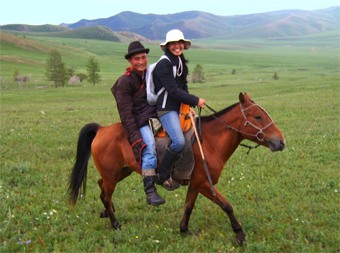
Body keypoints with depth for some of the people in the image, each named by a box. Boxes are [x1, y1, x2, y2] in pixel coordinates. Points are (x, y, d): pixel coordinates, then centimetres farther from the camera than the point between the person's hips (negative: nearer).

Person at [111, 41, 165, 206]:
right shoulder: (125, 82, -9)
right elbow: (126, 115, -14)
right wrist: (135, 138, -22)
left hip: (155, 117, 8)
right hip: (139, 122, -8)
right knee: (149, 147, -28)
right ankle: (150, 192, -27)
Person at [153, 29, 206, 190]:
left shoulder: (180, 62, 14)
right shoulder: (163, 64, -15)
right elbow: (173, 91, -20)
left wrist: (190, 106, 5)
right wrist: (195, 101, -16)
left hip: (179, 107, 10)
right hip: (166, 108, -10)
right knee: (179, 141, -23)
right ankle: (163, 175, -6)